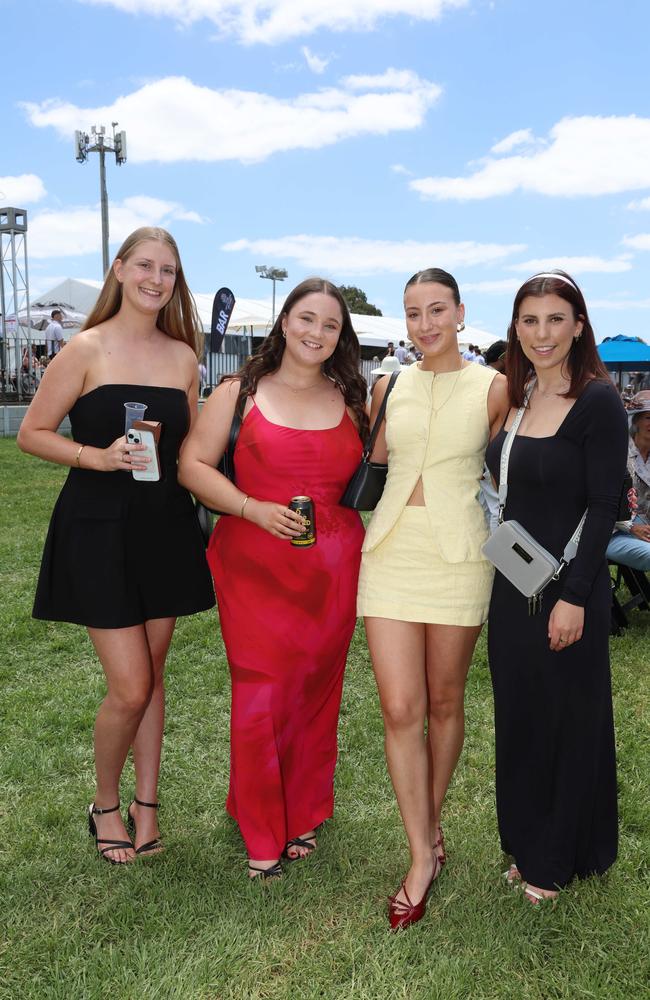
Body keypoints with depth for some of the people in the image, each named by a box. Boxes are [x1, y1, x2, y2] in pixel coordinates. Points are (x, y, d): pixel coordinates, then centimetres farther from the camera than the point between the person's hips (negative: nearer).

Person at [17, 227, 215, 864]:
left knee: (151, 675, 13)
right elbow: (31, 433, -4)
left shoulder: (182, 356, 8)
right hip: (99, 530, -4)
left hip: (166, 531, 5)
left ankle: (145, 803, 30)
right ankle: (104, 804, 23)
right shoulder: (86, 350, -6)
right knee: (130, 687, -4)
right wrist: (97, 457, -19)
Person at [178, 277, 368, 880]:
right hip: (256, 564, -3)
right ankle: (262, 834, 19)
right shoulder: (240, 393, 2)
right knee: (261, 695, -1)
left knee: (316, 693, 11)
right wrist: (256, 509, -13)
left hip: (332, 569, 3)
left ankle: (303, 816, 31)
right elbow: (193, 465, -2)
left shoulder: (349, 401, 11)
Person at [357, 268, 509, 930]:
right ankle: (423, 856, 12)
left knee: (444, 703, 11)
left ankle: (431, 827, 33)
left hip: (458, 557, -2)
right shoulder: (388, 387, 8)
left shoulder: (493, 388, 0)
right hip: (390, 551, 2)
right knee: (399, 710, -1)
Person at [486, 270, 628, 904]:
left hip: (567, 589, -6)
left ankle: (559, 858, 29)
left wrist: (574, 597, -18)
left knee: (568, 720, 9)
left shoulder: (598, 403, -12)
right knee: (518, 715, 16)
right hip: (511, 585, 7)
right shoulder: (513, 401, 7)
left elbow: (603, 507, -14)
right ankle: (527, 844, 36)